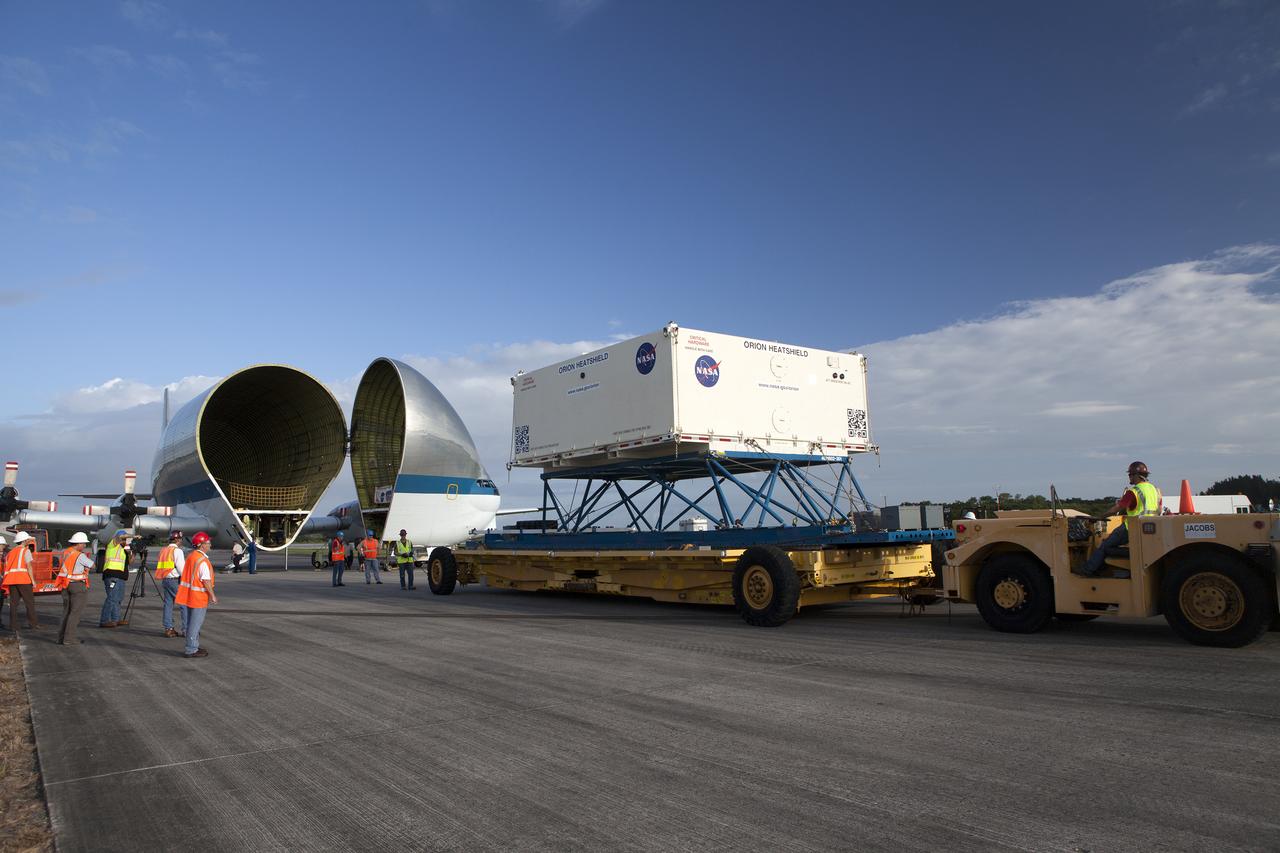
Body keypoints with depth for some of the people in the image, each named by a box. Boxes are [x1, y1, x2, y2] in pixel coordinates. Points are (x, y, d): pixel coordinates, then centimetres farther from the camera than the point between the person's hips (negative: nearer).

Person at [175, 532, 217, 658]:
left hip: (189, 594, 9)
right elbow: (206, 580, -21)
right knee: (195, 623, -2)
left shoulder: (191, 556, 9)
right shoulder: (202, 560, -19)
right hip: (199, 596, -9)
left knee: (192, 622, 18)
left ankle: (193, 647, 28)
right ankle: (191, 650, 3)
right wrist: (212, 595, -14)